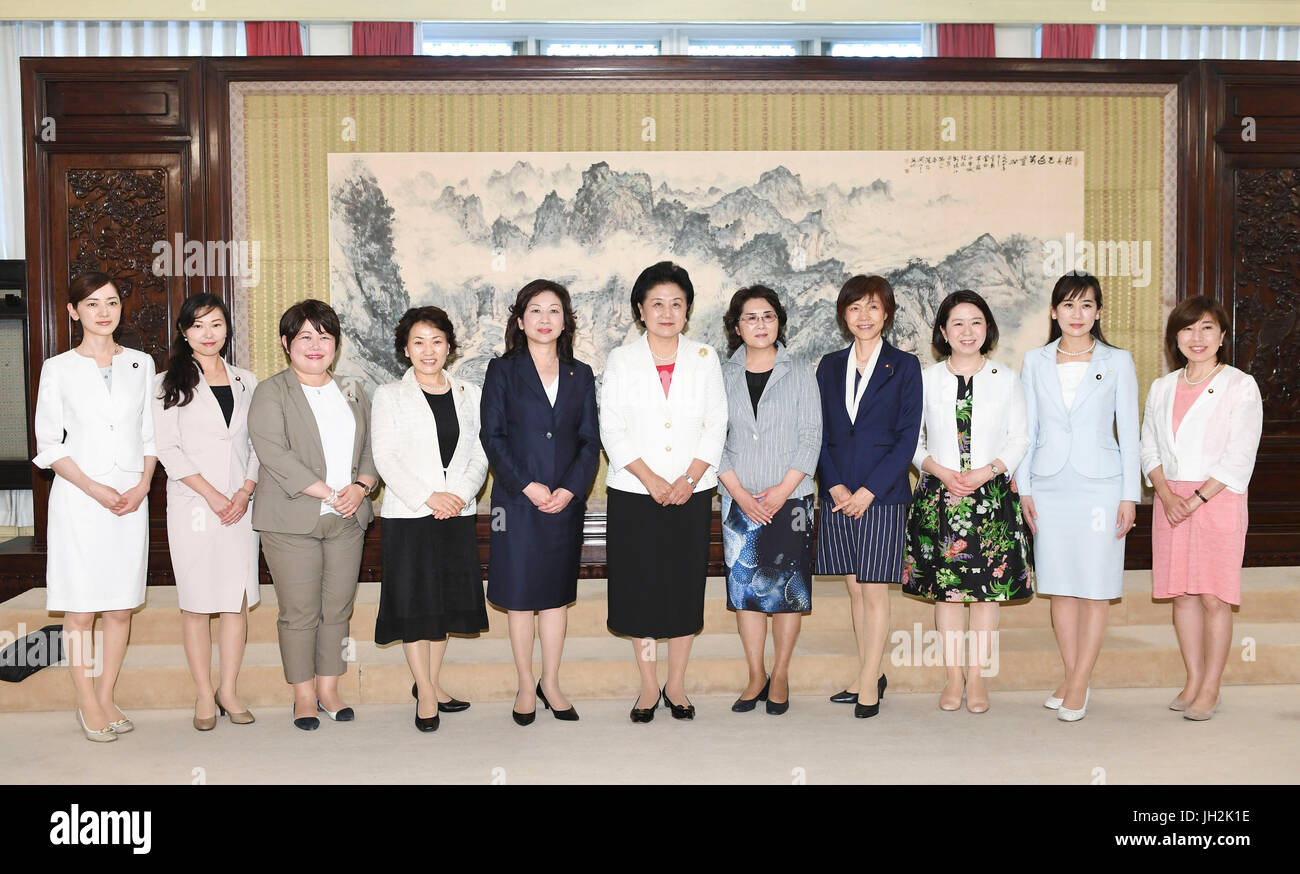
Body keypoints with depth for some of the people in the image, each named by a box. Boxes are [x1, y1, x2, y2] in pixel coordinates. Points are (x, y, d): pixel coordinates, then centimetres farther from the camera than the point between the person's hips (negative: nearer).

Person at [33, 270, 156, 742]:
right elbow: (49, 446, -1)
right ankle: (87, 704, 11)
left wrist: (142, 485, -4)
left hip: (131, 499, 3)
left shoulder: (140, 364, 9)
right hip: (78, 498, -2)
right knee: (80, 608, 0)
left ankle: (106, 697, 17)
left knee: (121, 606, 5)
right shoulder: (58, 369, 2)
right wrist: (95, 489, -12)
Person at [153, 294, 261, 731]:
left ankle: (228, 689, 14)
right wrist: (211, 494, -11)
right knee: (196, 602, 0)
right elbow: (167, 448, -4)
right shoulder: (170, 384, 3)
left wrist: (246, 491, -5)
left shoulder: (246, 381, 13)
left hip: (242, 504, 3)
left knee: (238, 598, 4)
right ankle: (204, 694, 10)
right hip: (192, 504, -3)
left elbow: (258, 444, 10)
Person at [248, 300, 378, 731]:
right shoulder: (271, 392, -1)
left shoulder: (352, 395, 16)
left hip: (347, 520, 5)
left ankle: (328, 689, 20)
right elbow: (274, 453, -13)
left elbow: (372, 450, 14)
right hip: (292, 521, -4)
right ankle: (303, 695, 13)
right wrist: (326, 492, -17)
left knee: (338, 608, 8)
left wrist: (361, 486, -7)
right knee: (300, 611, 0)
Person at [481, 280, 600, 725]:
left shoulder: (580, 375, 9)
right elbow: (492, 436, -4)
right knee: (520, 597, 4)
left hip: (566, 502, 3)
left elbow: (591, 440, 5)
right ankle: (525, 686, 16)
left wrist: (570, 489, -9)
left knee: (557, 594, 9)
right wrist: (527, 485, -13)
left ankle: (551, 683, 21)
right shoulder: (502, 371, 2)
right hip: (517, 501, -2)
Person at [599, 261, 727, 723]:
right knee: (640, 588, 3)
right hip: (634, 493, -1)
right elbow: (612, 430, -3)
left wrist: (688, 480, -9)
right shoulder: (621, 360, 3)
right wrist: (651, 480, -13)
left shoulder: (704, 358, 7)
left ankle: (676, 684, 18)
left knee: (686, 586, 5)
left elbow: (716, 426, 3)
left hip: (691, 492, 1)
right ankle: (648, 686, 16)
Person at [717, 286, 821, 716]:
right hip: (739, 500, 2)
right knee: (745, 587, 4)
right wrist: (740, 493, -8)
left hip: (790, 498, -1)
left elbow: (811, 438, -2)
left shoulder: (799, 374, 3)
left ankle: (780, 676, 14)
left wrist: (783, 490, -11)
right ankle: (756, 676, 16)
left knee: (789, 588, 1)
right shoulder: (723, 376, 6)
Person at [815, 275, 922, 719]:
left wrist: (868, 491, -12)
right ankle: (870, 675, 21)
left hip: (882, 494, -4)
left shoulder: (904, 366, 0)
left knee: (875, 590, -1)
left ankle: (868, 683, 7)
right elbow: (819, 434, 8)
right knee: (855, 589, 10)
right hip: (837, 494, 4)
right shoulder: (830, 366, 10)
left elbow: (907, 437, -5)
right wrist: (835, 486, -6)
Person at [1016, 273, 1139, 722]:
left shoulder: (1118, 362, 3)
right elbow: (1027, 428, 9)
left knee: (1096, 587, -2)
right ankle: (1072, 680, 17)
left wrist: (1129, 495, -2)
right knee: (1060, 586, 6)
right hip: (1050, 486, 2)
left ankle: (1078, 685, 5)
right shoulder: (1035, 362, 8)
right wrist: (1024, 487, 3)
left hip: (1100, 485, -2)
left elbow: (1129, 431, 3)